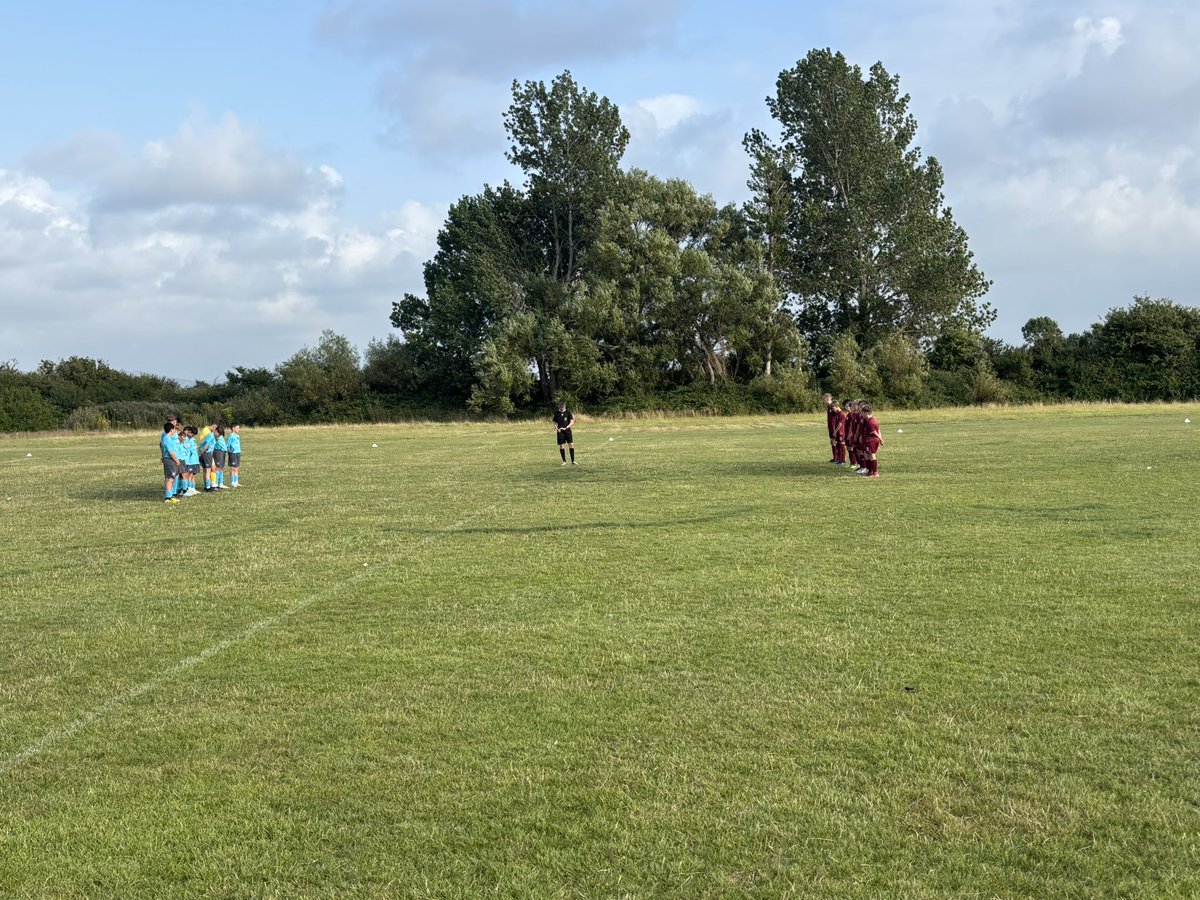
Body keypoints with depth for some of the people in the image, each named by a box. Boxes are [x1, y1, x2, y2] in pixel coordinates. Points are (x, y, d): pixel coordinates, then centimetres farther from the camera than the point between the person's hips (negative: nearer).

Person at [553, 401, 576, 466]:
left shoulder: (568, 412, 0)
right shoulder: (557, 414, 4)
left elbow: (572, 422, -2)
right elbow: (555, 423, 10)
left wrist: (566, 428, -14)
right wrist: (557, 429, -9)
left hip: (567, 430, -1)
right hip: (560, 431, 1)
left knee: (571, 445, -8)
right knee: (561, 446, 1)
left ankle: (573, 461, -2)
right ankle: (564, 461, 11)